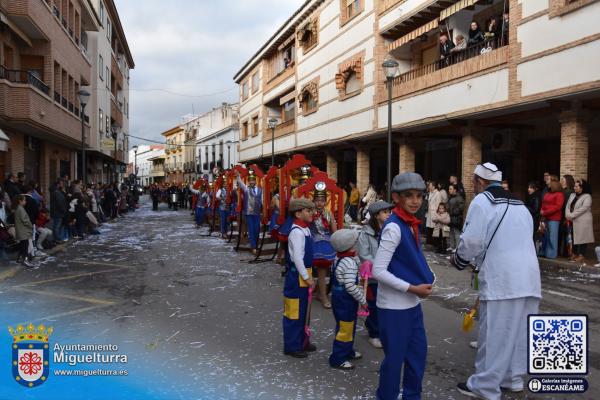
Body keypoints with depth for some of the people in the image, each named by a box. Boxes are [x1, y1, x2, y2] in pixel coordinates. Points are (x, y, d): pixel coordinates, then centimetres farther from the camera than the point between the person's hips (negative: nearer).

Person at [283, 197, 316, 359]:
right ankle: (291, 346, 13)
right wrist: (307, 277, -17)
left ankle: (302, 341, 32)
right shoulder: (297, 232, -20)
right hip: (297, 276, -10)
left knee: (303, 311, 19)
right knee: (294, 312, 2)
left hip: (304, 274, 10)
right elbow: (297, 258, -23)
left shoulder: (305, 229, 10)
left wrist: (308, 275, 16)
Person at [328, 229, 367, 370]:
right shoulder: (349, 262, -23)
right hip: (345, 299, -10)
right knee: (345, 329, 0)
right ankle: (338, 359, 9)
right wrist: (363, 300, -16)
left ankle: (348, 351, 38)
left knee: (349, 327, 23)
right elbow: (350, 287, -27)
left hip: (339, 295, 10)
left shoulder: (339, 258, 6)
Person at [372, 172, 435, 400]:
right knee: (395, 356, 6)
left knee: (418, 351, 18)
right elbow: (378, 271, -24)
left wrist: (425, 281, 3)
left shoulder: (411, 224, 5)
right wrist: (412, 288, -20)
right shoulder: (394, 227, -21)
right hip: (394, 305, -8)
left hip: (412, 302, 8)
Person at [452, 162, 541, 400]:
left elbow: (472, 240, -12)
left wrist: (459, 260, 7)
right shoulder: (519, 204, 20)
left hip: (502, 278, -8)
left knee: (494, 333, 0)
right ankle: (513, 378, 28)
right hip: (528, 277, 8)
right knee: (519, 331, 16)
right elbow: (519, 241, 18)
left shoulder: (482, 201, -5)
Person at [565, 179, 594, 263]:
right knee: (574, 237, 10)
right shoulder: (572, 195, 14)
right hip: (573, 221, 7)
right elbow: (568, 206, 6)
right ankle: (574, 254, 19)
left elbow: (583, 208, -19)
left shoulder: (587, 196, -8)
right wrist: (568, 215, -11)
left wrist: (571, 215, -19)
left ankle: (581, 255, 3)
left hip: (583, 221, -7)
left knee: (582, 237, -2)